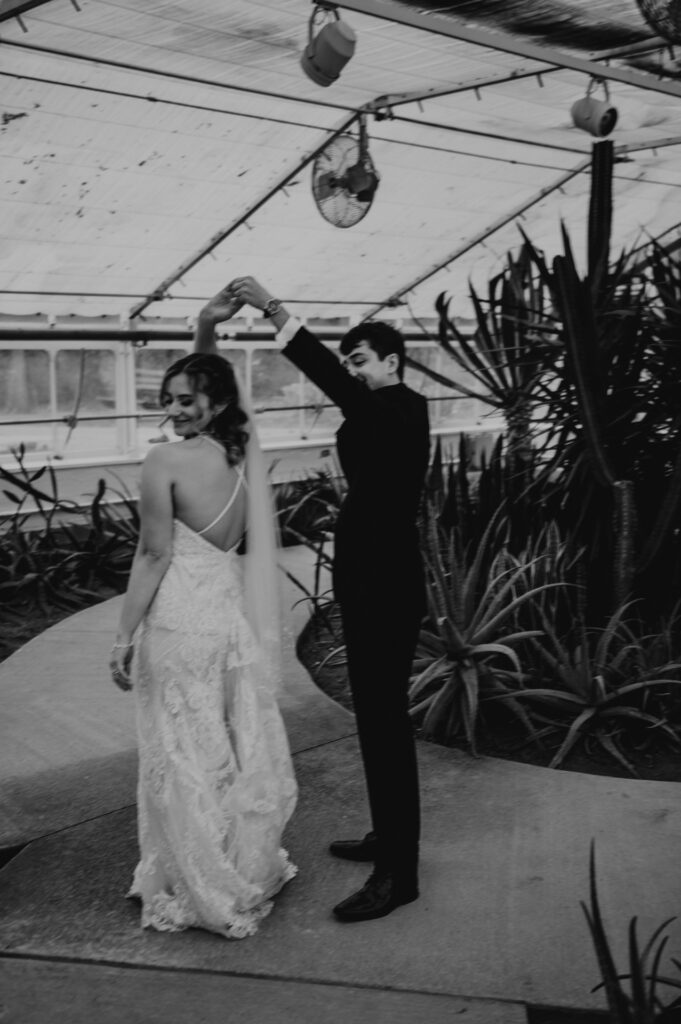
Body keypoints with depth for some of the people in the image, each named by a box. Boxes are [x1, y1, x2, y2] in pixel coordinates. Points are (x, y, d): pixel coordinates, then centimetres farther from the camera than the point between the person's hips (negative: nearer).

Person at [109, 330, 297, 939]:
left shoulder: (165, 462, -17)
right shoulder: (247, 448, -1)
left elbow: (154, 556, -15)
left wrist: (124, 636, -10)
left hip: (179, 618, -7)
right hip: (233, 609, 7)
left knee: (184, 753, 7)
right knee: (240, 743, 18)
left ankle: (202, 892, 22)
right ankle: (250, 872, 35)